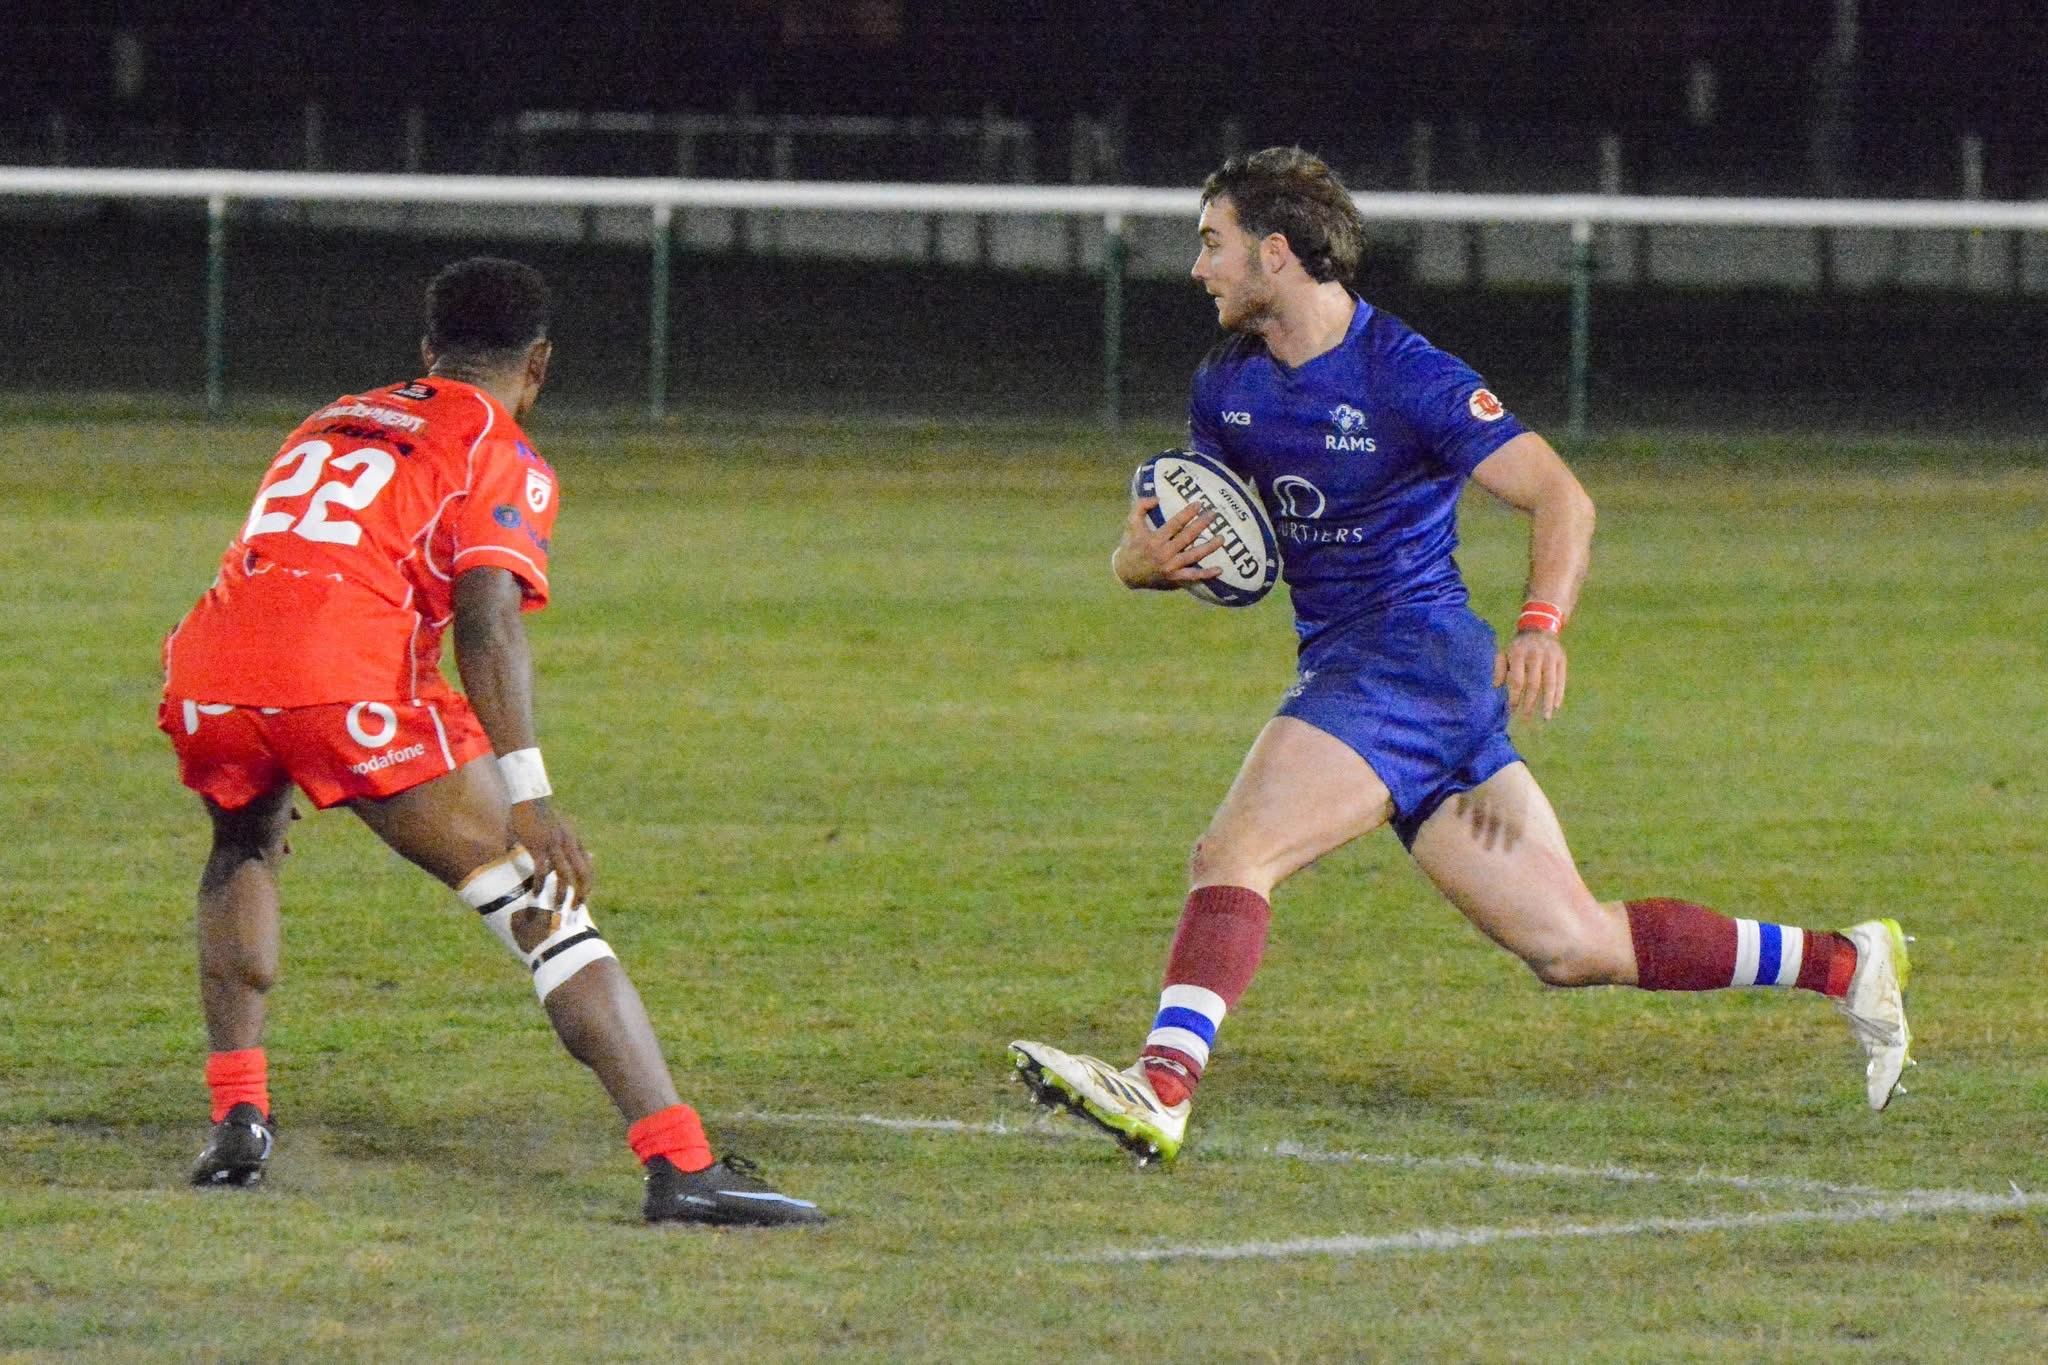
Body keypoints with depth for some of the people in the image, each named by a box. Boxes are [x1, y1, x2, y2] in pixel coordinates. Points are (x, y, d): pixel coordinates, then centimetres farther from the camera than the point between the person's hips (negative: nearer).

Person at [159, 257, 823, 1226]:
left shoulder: (331, 423, 31)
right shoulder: (501, 456, 12)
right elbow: (486, 617, -4)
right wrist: (527, 795, -11)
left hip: (206, 671, 5)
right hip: (355, 674, -5)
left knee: (246, 847, 37)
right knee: (543, 907, -1)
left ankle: (237, 1121, 27)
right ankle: (680, 1166, -10)